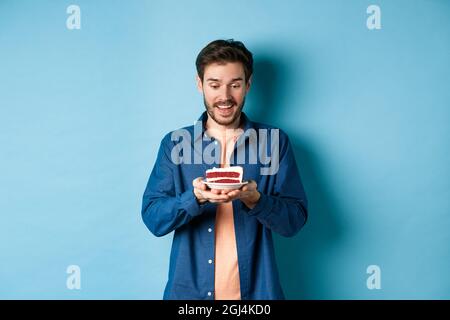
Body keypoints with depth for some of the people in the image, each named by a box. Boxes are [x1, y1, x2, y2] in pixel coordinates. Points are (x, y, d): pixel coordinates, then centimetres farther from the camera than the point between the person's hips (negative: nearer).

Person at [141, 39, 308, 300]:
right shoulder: (175, 143, 0)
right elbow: (153, 219, -6)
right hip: (189, 288, 1)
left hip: (256, 288, 0)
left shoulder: (275, 141, -2)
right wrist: (195, 198, -24)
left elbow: (295, 220, -5)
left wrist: (255, 200, -23)